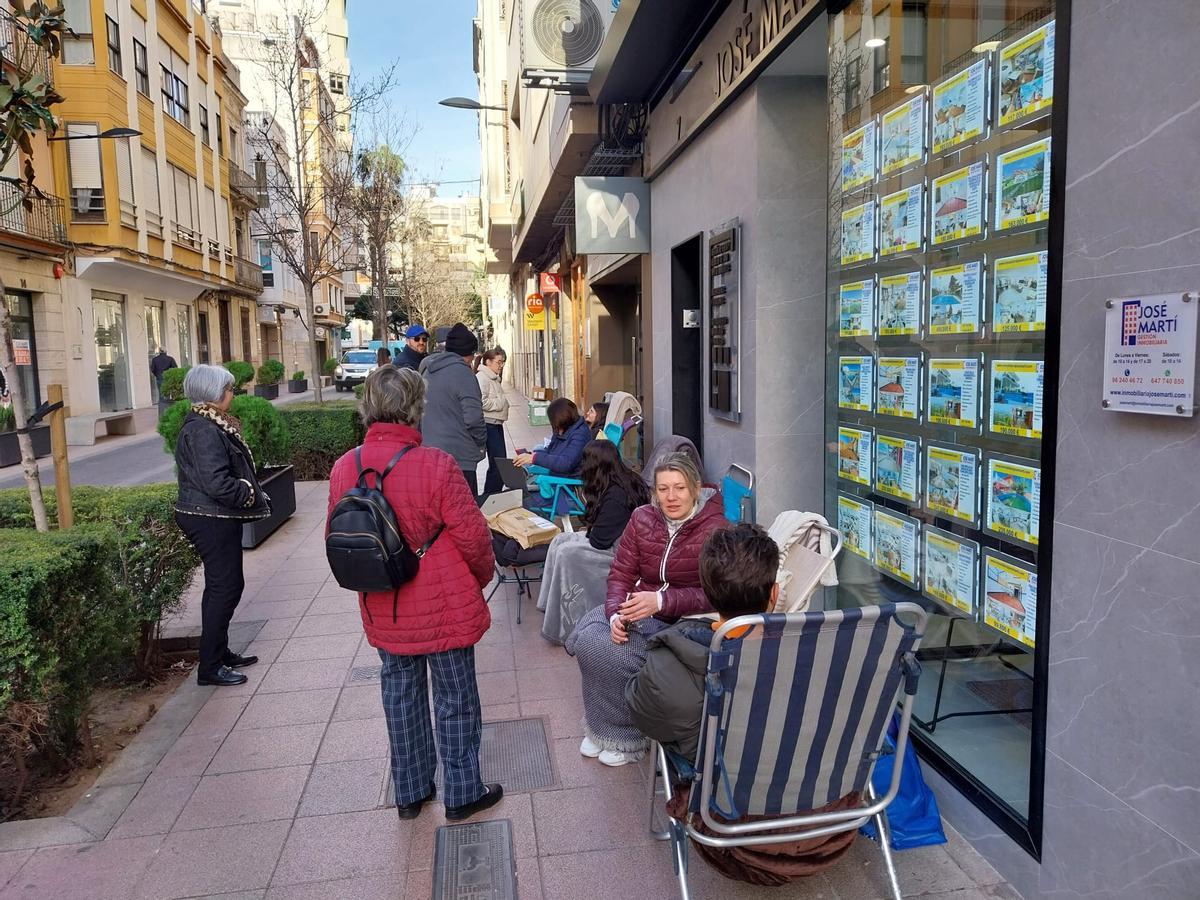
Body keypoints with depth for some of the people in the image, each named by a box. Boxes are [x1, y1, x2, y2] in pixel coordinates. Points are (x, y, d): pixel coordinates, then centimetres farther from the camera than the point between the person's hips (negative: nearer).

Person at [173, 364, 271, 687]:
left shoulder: (211, 424, 13)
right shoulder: (203, 431, -20)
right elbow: (216, 483, -27)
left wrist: (250, 491, 6)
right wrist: (250, 493, -13)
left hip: (216, 518, 10)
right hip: (212, 521, -10)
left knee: (223, 586, 18)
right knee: (224, 588, -3)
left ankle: (220, 652, 31)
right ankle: (209, 667, 5)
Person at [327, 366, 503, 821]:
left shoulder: (344, 467, -7)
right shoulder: (435, 464, -22)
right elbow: (472, 536, -16)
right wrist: (481, 575, 4)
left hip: (383, 611, 5)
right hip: (444, 608, -4)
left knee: (400, 694, 20)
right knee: (455, 698, 12)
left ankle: (409, 792, 35)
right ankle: (463, 793, 27)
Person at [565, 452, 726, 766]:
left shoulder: (716, 530, -14)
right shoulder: (643, 519, 3)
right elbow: (621, 573, 3)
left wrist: (661, 601, -29)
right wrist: (617, 613, -17)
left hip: (683, 622, -6)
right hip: (637, 610, 6)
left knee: (599, 648, -23)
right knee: (584, 637, -20)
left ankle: (624, 738, 2)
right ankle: (600, 727, 3)